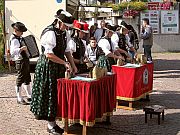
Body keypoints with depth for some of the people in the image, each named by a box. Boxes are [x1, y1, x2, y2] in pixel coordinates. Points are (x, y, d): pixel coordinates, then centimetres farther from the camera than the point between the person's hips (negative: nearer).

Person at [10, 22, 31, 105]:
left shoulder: (20, 38, 12)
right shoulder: (14, 40, -17)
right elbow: (12, 52, -30)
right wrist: (21, 48, -38)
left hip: (25, 60, 10)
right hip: (20, 61, -10)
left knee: (27, 79, 16)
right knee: (20, 80, -2)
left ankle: (29, 96, 26)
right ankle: (19, 99, 7)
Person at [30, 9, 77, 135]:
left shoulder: (64, 33, 7)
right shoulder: (50, 33, -20)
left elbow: (67, 50, 16)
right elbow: (49, 54, -24)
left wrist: (73, 65, 8)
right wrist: (65, 63, -21)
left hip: (58, 68, 8)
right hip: (47, 67, -8)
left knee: (57, 94, 11)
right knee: (50, 94, -1)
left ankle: (53, 122, 21)